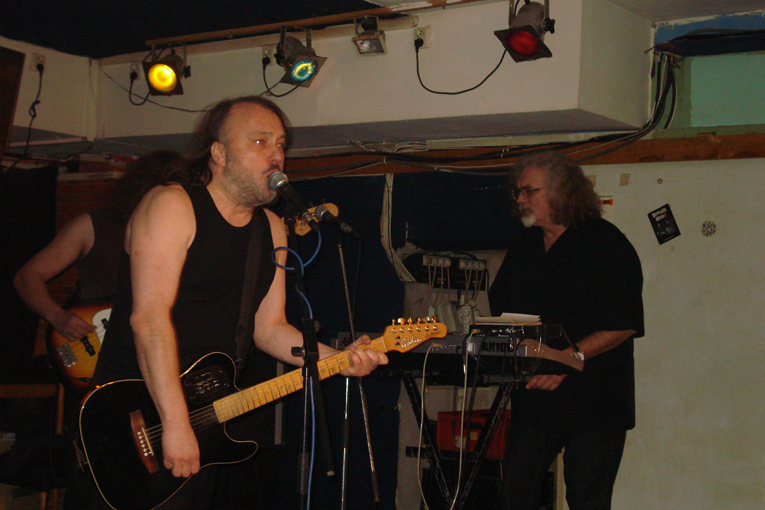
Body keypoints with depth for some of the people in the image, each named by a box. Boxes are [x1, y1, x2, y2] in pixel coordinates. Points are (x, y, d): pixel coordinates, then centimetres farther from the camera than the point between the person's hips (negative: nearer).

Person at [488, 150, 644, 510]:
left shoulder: (606, 244, -6)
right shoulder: (523, 246, 15)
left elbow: (624, 325, -12)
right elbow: (500, 311, 23)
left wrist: (570, 357, -21)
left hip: (594, 399, -6)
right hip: (533, 396, 6)